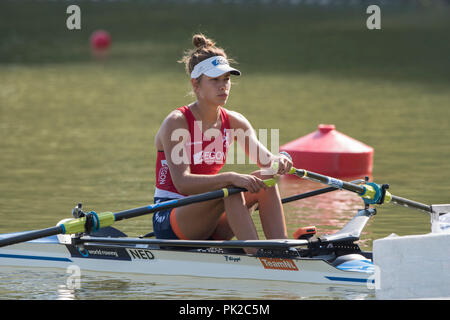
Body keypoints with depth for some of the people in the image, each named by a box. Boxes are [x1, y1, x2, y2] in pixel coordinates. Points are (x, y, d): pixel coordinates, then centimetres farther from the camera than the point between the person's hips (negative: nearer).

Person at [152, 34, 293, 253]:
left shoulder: (234, 123, 7)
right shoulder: (176, 123, -14)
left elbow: (265, 159, -3)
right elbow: (182, 182, -26)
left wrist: (278, 161, -28)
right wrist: (230, 178, -39)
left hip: (211, 227, 7)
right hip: (168, 221, -7)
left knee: (266, 178, -13)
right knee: (229, 188, -31)